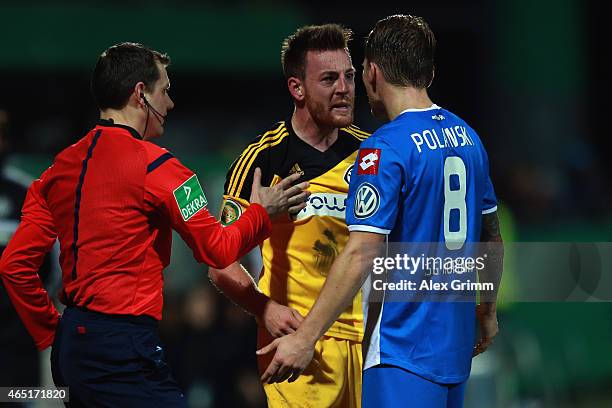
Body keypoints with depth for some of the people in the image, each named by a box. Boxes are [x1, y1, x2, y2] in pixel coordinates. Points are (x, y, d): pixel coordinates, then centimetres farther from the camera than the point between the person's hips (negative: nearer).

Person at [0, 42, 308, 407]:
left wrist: (51, 335, 17)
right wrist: (262, 213, 11)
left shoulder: (60, 167, 12)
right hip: (122, 348, -8)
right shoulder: (154, 164, -9)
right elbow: (217, 249, -5)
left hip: (71, 346, 8)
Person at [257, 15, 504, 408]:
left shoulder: (385, 148, -15)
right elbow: (492, 237, 19)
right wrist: (489, 311, 33)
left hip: (404, 351, -8)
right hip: (456, 345, 8)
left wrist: (305, 338, -20)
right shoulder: (467, 137, 10)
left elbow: (362, 256, -21)